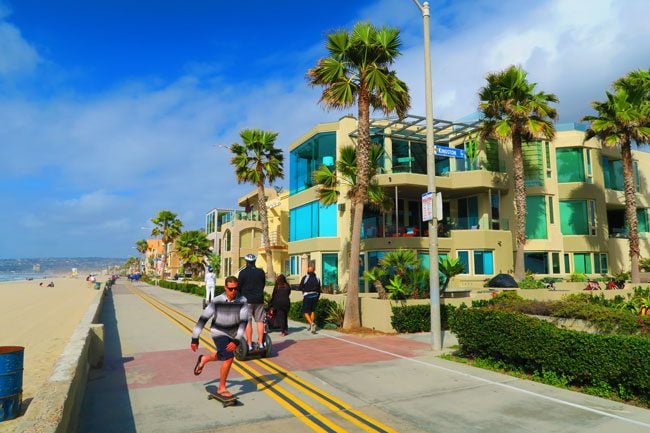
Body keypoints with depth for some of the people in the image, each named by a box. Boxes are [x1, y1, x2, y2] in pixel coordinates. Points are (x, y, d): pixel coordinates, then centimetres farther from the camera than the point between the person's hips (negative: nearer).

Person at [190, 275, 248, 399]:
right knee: (229, 358, -19)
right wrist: (194, 339, -12)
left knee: (223, 357, 22)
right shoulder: (217, 301, -22)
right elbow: (203, 319, -15)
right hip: (219, 333, -4)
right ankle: (221, 388, 0)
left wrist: (236, 341, -38)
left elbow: (244, 322, -27)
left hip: (232, 334, 4)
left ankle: (204, 359, 51)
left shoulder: (242, 301, -21)